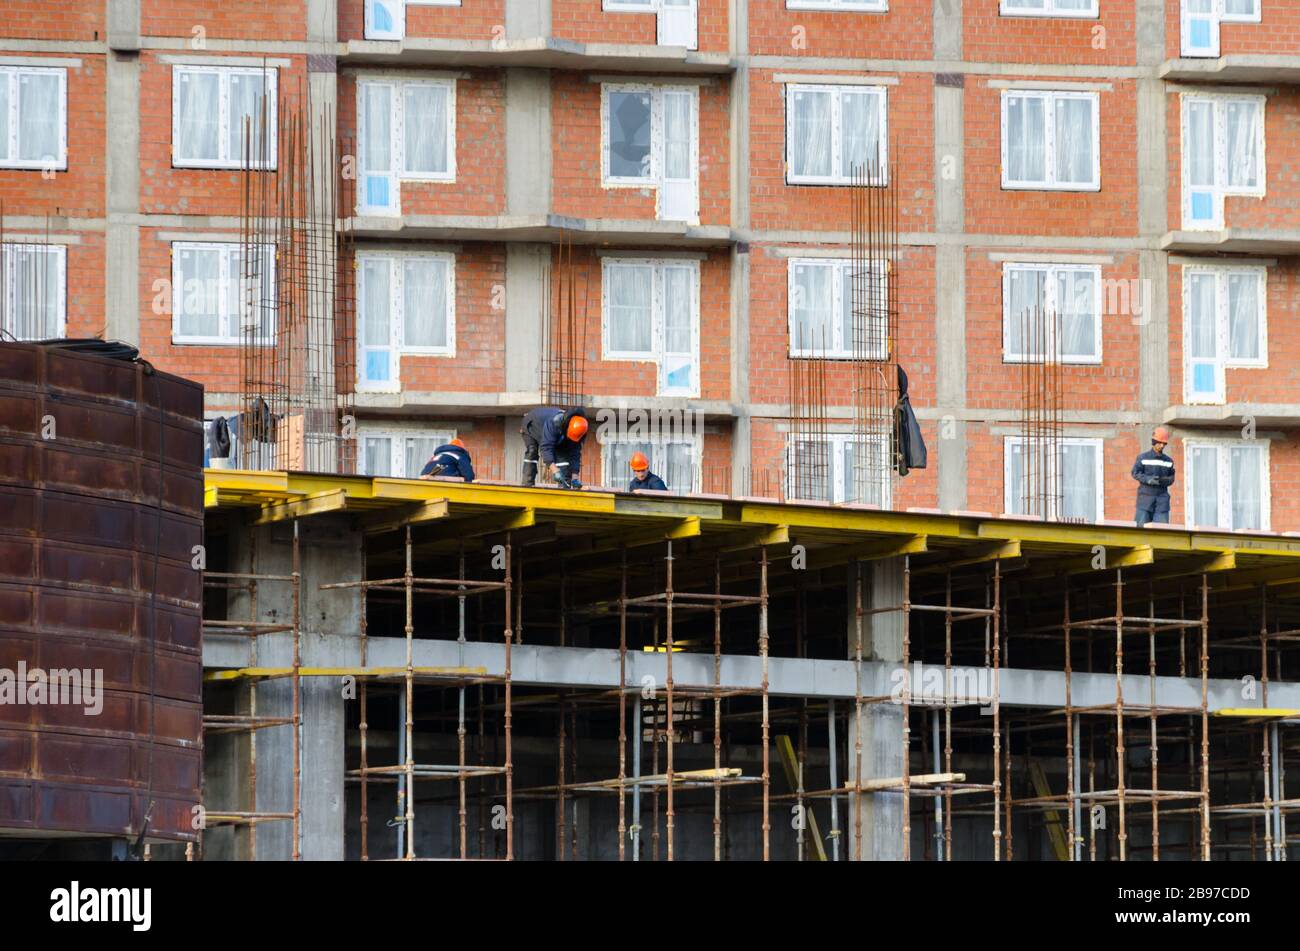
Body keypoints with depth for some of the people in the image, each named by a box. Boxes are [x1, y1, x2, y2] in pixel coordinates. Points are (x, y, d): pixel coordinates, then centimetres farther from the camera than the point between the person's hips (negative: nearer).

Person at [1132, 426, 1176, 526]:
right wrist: (1148, 479, -19)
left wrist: (1165, 481, -10)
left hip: (1162, 499, 2)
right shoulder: (1143, 458, 3)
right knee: (1141, 525, -6)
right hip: (1146, 495, -2)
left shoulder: (1168, 461, 12)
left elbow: (1171, 478, 14)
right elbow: (1135, 473, -3)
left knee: (1162, 525, -7)